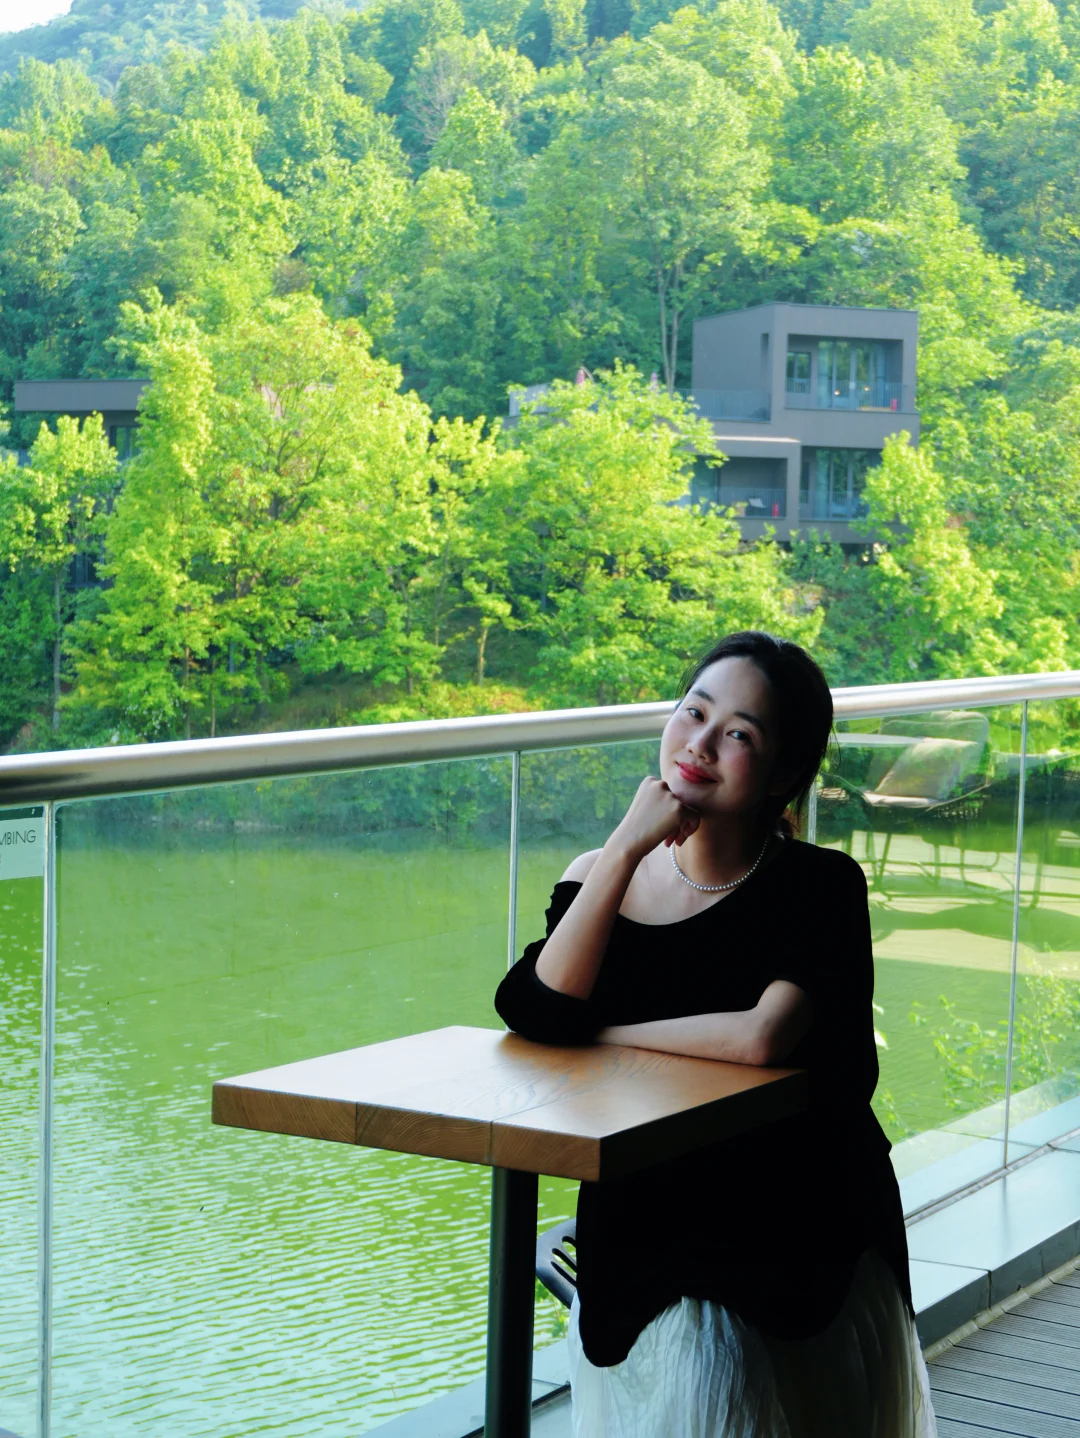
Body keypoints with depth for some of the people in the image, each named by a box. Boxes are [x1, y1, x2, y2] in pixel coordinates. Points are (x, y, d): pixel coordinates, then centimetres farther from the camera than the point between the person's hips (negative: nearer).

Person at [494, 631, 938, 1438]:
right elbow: (536, 1015, -15)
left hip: (795, 1245, -2)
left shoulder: (821, 887, -9)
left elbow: (762, 1037, -25)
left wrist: (602, 1037, -12)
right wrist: (627, 847, -17)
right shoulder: (600, 879, 2)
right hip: (639, 1240, 3)